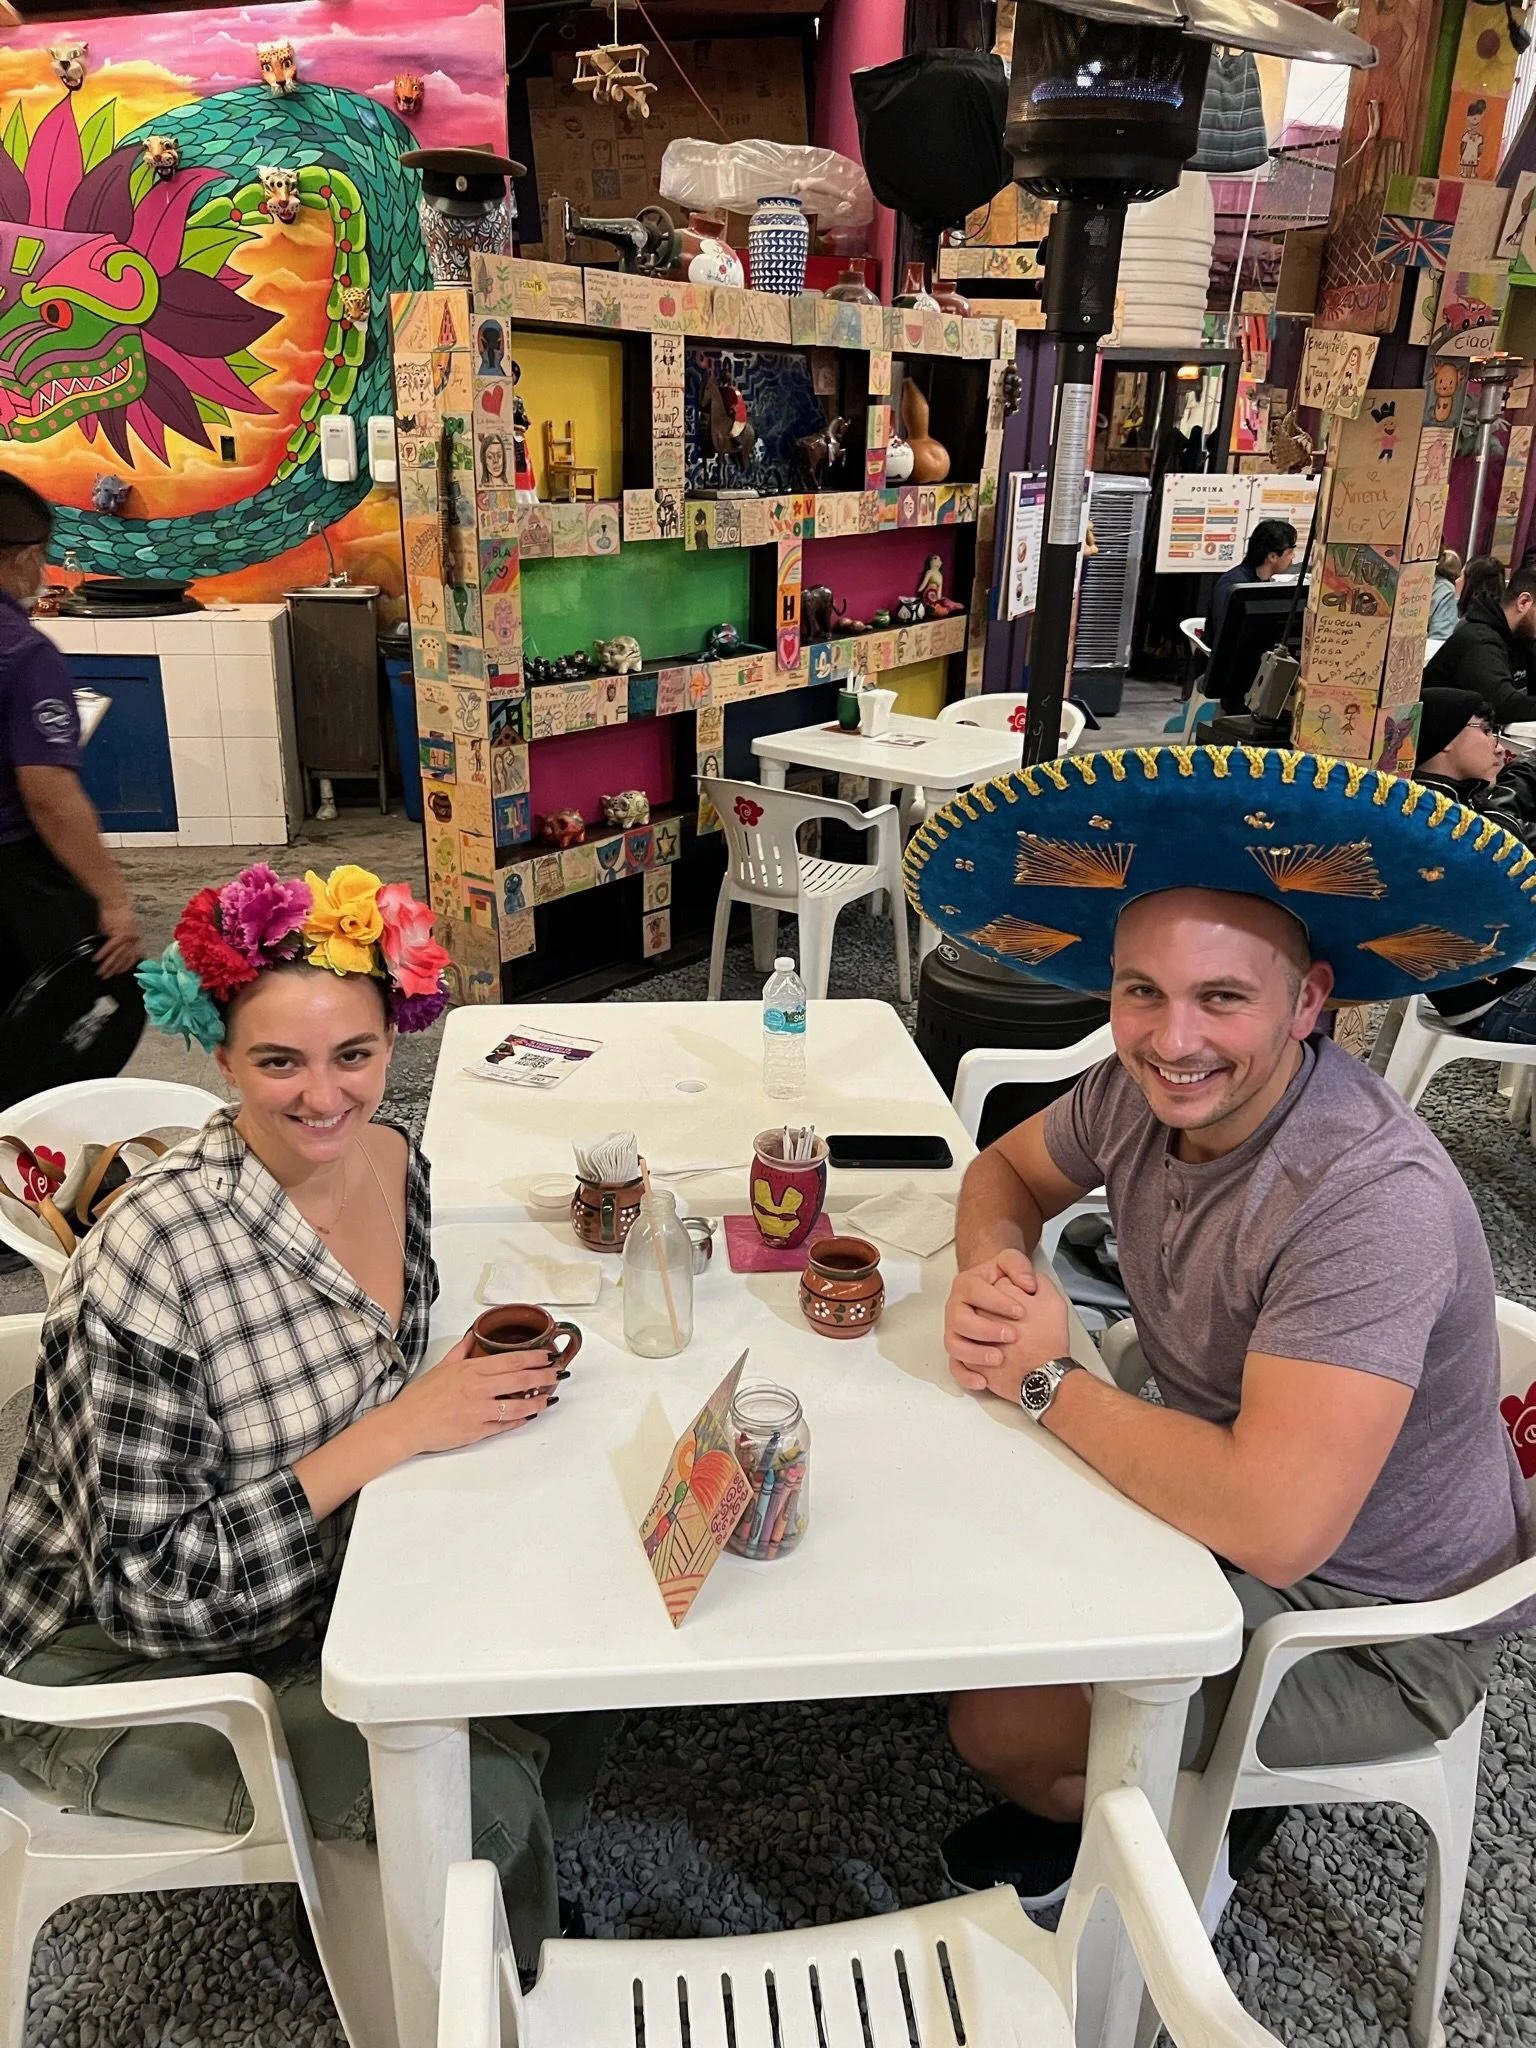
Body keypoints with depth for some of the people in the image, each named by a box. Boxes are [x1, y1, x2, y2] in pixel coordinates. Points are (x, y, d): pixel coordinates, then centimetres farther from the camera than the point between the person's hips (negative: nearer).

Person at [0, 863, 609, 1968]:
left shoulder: (399, 1164, -9)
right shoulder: (153, 1253, -30)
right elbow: (147, 1591, -26)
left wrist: (478, 1381, -9)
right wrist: (394, 1431, -29)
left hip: (322, 1577, 7)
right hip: (121, 1664, -6)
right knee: (471, 1788, -20)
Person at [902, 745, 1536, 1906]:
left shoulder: (1371, 1200, -35)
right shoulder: (1147, 1088, -12)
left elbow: (1274, 1526, -40)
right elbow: (1005, 1171, 8)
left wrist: (1047, 1380, -26)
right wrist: (994, 1266, -16)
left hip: (1368, 1624, -7)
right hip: (1225, 1503, 7)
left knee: (999, 1726, -12)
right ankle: (1095, 1801, 31)